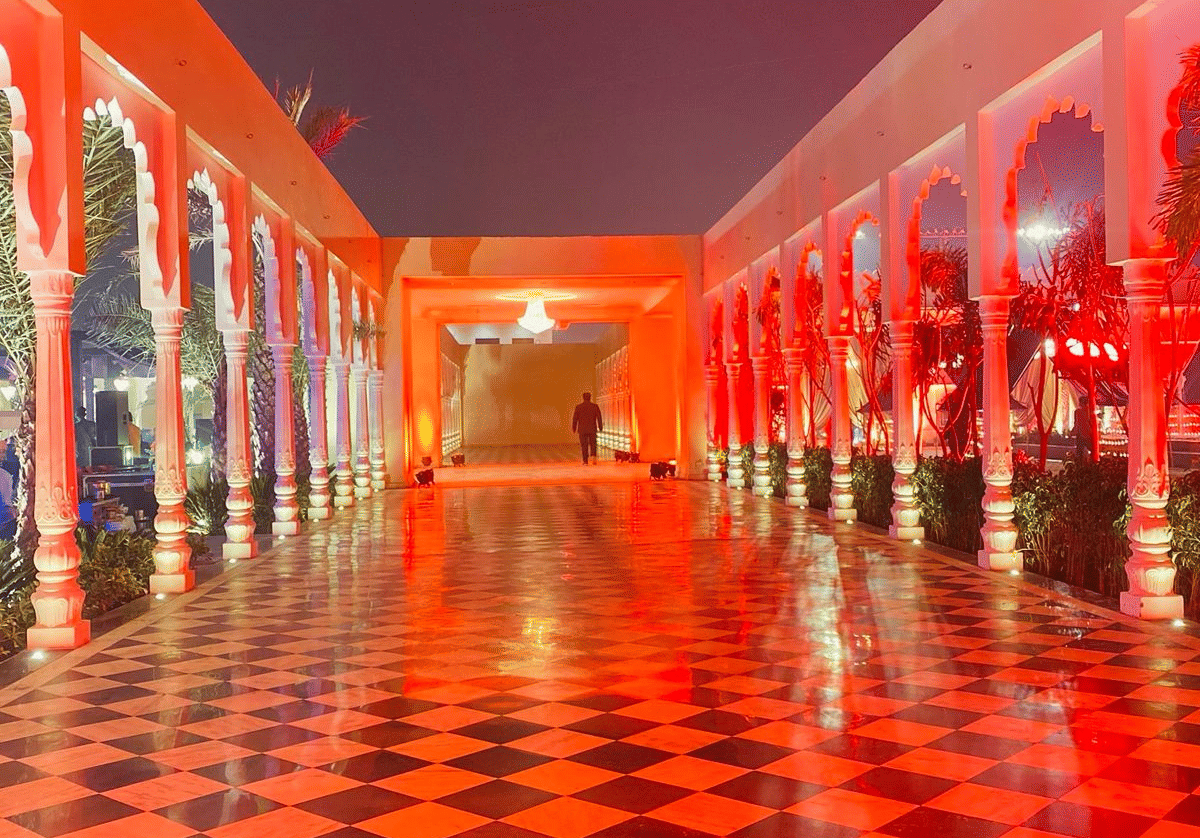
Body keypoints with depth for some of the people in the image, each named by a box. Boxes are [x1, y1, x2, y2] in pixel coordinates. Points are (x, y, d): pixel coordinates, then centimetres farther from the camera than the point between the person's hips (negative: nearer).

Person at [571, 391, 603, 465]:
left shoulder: (578, 406, -2)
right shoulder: (595, 406, 0)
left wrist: (574, 428, 10)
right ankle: (593, 456, -11)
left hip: (582, 429, -1)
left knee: (584, 445, 5)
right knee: (593, 444, 13)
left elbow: (575, 418, 0)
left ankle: (585, 461, 2)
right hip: (592, 429, 1)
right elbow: (599, 418, 0)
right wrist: (600, 428, 8)